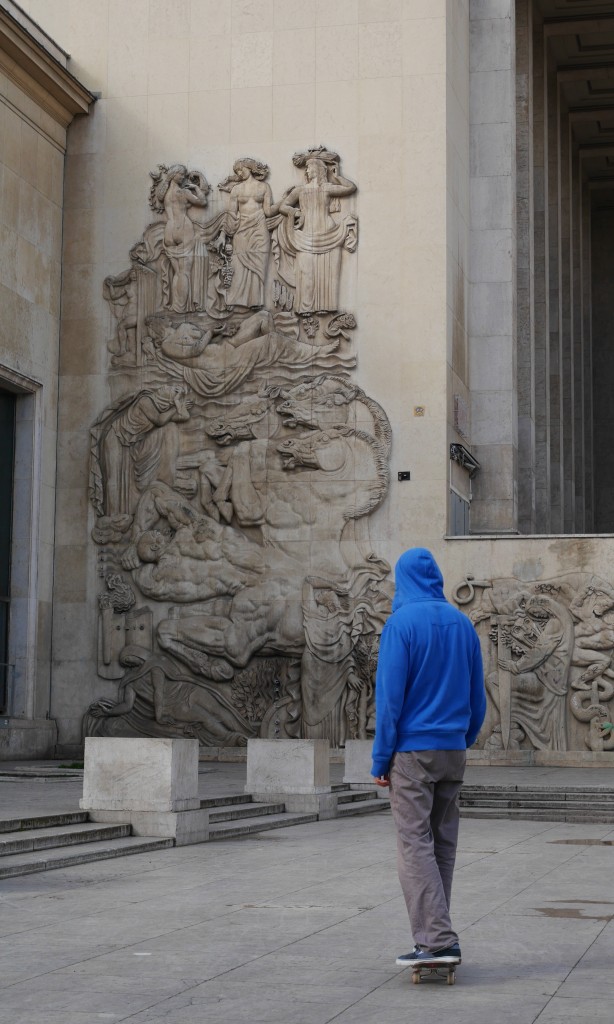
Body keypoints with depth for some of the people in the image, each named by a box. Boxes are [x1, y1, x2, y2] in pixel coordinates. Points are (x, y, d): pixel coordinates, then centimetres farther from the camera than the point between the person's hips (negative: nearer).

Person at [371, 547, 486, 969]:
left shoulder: (401, 623, -10)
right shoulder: (463, 623, 8)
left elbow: (390, 697, -13)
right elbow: (478, 696, 11)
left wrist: (381, 760, -7)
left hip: (412, 750, -6)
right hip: (453, 752, 6)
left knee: (416, 846, -6)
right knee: (443, 846, 11)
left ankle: (437, 939, -14)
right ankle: (436, 938, 14)